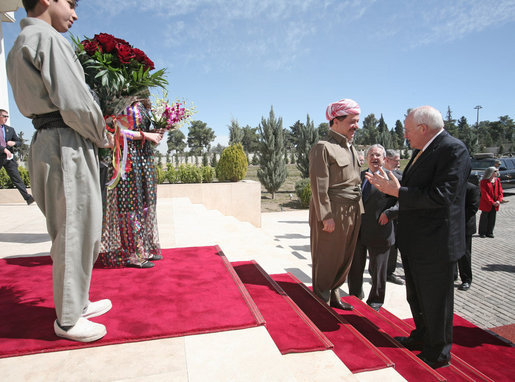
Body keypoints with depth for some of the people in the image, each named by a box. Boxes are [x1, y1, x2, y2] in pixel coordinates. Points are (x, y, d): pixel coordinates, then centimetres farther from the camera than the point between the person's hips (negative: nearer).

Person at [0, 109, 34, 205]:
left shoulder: (10, 129, 13)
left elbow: (19, 142, 16)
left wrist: (14, 143, -7)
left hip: (8, 157, 2)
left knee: (16, 177, -7)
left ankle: (27, 197, -16)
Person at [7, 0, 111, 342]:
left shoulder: (18, 47, 20)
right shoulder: (48, 38, -10)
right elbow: (73, 104, -20)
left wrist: (93, 135, 13)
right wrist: (101, 137, -3)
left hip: (46, 141, 10)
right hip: (67, 146, -10)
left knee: (79, 231, 17)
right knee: (73, 234, -1)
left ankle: (77, 302, 31)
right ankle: (68, 320, 13)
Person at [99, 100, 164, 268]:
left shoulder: (141, 107, 19)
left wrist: (155, 135, 6)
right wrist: (145, 135, -15)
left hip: (144, 158, 9)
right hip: (128, 157, -9)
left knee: (144, 203, 10)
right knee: (130, 204, -6)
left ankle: (145, 248, 18)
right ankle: (132, 255, 0)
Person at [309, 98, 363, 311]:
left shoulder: (351, 148, 16)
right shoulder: (323, 148, -12)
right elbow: (319, 186, -17)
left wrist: (358, 212, 14)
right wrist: (326, 216, -19)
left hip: (351, 214, 9)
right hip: (333, 214, -9)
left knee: (344, 258, 17)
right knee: (326, 260, 3)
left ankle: (334, 297, 33)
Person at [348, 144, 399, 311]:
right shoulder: (359, 176, 11)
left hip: (378, 233, -4)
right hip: (357, 231, 5)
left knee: (377, 271, 11)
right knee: (355, 268, 16)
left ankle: (375, 302, 30)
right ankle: (355, 298, 36)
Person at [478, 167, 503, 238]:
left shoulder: (497, 180, 7)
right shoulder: (483, 181, -10)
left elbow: (500, 191, 6)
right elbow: (485, 194, -14)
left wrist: (499, 200, -9)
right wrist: (492, 202, -18)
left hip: (495, 204, 5)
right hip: (486, 204, -5)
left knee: (492, 218, 8)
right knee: (484, 218, 3)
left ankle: (489, 232, 19)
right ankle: (482, 233, 13)